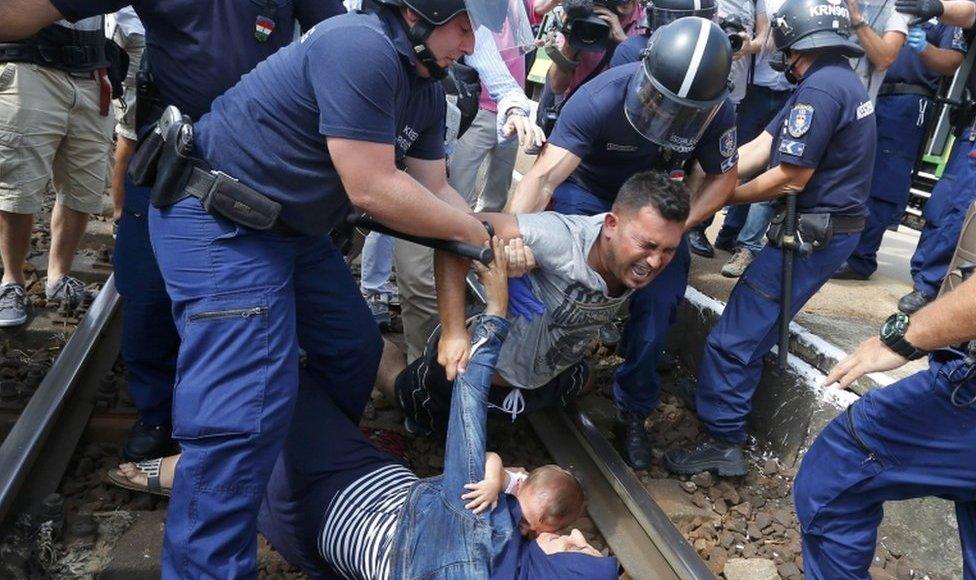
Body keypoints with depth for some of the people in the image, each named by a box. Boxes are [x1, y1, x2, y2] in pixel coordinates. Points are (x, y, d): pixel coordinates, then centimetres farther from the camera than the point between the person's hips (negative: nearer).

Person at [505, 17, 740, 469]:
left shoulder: (718, 112, -25)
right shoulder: (601, 99, -35)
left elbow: (722, 177, -8)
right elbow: (544, 176, -43)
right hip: (588, 194, -2)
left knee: (657, 304, -8)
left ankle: (634, 412, 16)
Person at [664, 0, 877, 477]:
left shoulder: (820, 89, -19)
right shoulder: (839, 80, 14)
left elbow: (789, 179, -19)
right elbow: (761, 147, 7)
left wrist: (722, 196, -6)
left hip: (813, 233, -10)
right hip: (831, 226, 10)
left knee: (735, 337, -6)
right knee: (754, 326, 21)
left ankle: (721, 442, 3)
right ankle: (723, 415, 33)